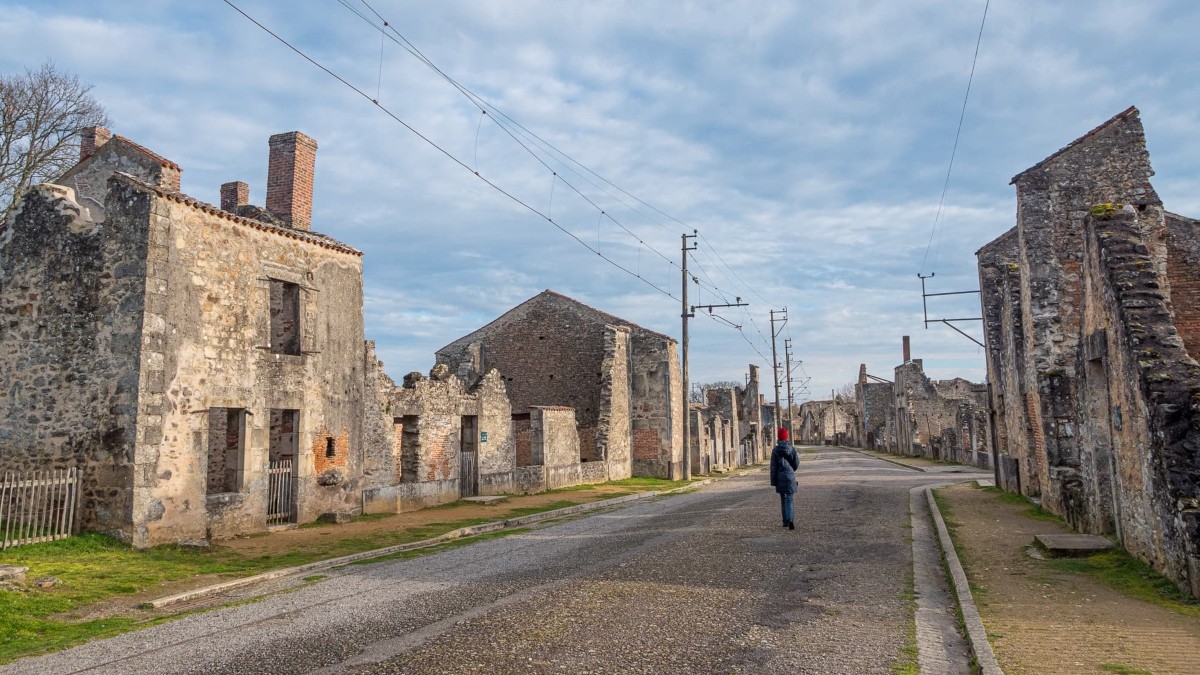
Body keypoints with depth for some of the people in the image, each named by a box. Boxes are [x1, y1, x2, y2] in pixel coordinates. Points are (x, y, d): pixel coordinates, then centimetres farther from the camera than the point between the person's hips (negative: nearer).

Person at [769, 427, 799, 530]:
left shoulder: (775, 450, -6)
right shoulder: (791, 448, -3)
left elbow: (773, 466, -4)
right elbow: (797, 463, 3)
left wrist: (773, 481, 2)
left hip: (780, 477, 0)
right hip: (790, 476, 0)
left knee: (783, 499, 12)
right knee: (789, 499, 3)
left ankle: (786, 521, 14)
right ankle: (789, 520, -15)